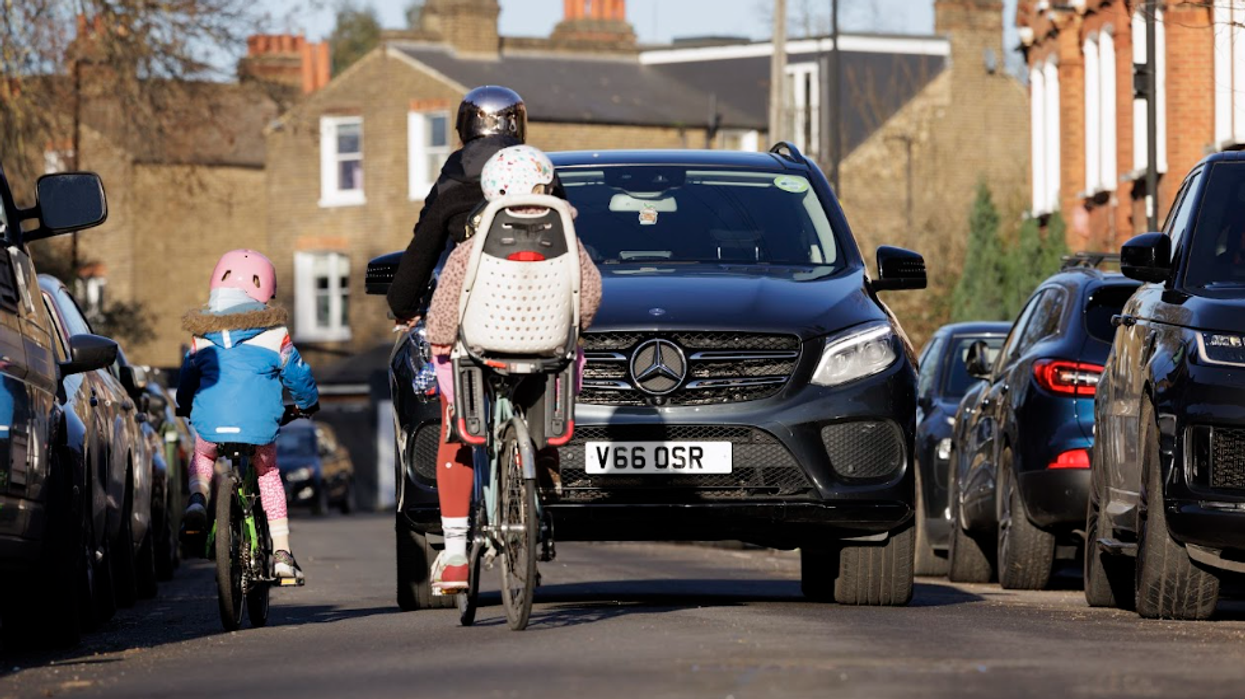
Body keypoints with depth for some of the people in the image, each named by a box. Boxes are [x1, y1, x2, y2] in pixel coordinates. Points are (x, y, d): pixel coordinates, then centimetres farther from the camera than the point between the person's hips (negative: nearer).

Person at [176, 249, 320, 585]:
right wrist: (308, 403, 37)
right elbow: (296, 374, 16)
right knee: (268, 475, 24)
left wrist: (185, 406, 45)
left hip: (210, 424, 1)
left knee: (202, 458, 34)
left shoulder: (202, 335, 11)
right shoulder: (273, 334, 6)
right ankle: (281, 553, 15)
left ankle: (198, 498, 2)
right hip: (259, 425, -1)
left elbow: (188, 376, 24)